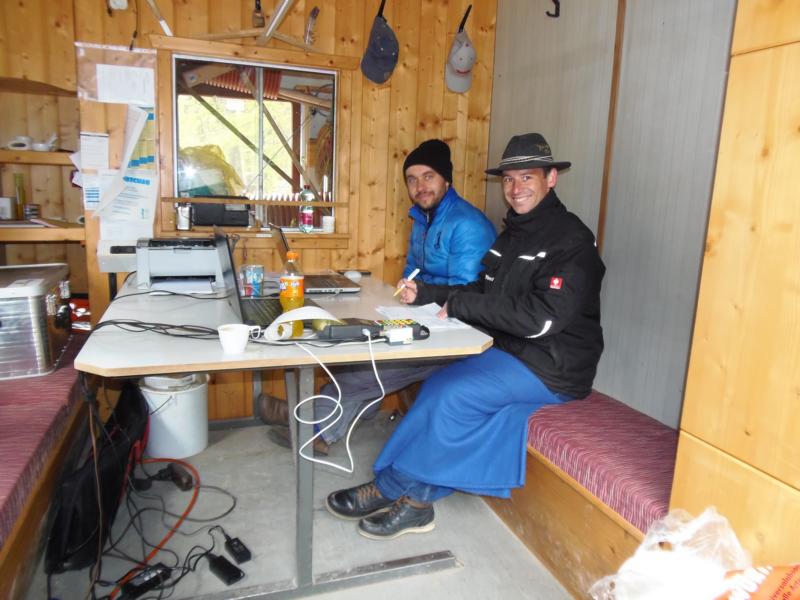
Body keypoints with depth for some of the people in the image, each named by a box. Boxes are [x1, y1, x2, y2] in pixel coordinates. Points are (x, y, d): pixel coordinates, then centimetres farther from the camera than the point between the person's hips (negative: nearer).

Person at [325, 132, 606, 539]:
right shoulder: (513, 232, 14)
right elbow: (482, 292, 14)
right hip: (509, 352, 8)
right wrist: (425, 293, 0)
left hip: (552, 369, -8)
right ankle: (415, 502, -6)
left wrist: (459, 304, -19)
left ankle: (389, 488, -4)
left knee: (452, 394, -24)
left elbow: (540, 318, -25)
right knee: (438, 387, -14)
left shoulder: (572, 241, -14)